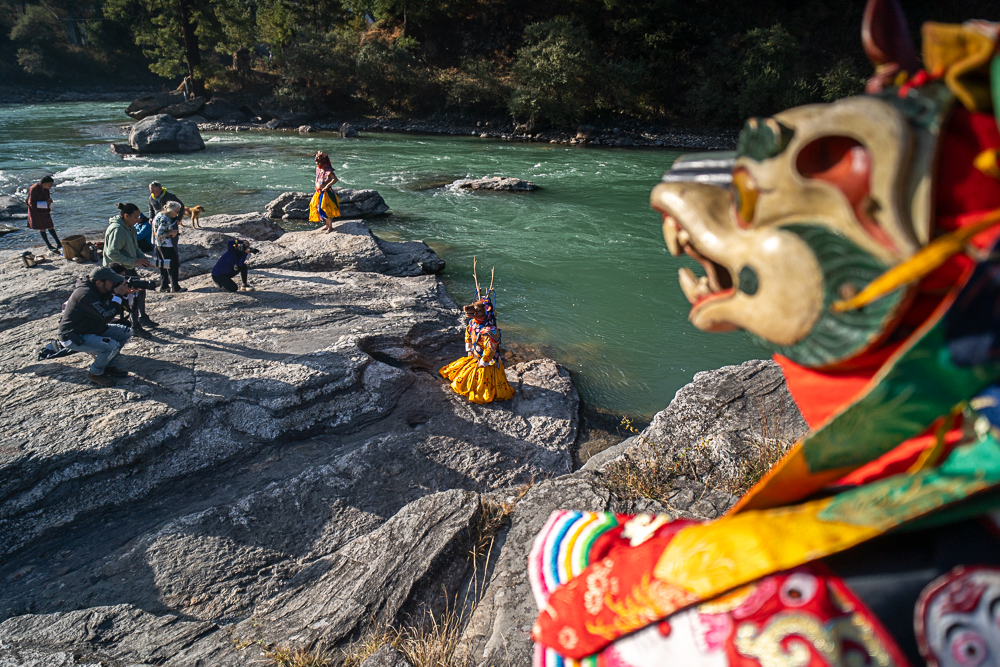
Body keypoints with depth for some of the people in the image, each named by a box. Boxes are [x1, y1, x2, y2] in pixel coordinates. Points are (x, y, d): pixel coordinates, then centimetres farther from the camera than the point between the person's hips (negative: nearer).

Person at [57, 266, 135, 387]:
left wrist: (124, 294, -10)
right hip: (74, 337, -10)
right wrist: (118, 295, -24)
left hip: (92, 329, 10)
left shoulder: (100, 290, 1)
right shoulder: (86, 294, -28)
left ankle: (108, 366, 13)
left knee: (125, 333, 5)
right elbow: (106, 316, -32)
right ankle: (95, 373, -3)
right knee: (112, 346, -29)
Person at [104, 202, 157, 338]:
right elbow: (112, 253, -26)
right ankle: (135, 327, 2)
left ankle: (142, 318, 38)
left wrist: (143, 258, 0)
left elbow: (134, 247, 17)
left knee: (140, 290, 18)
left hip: (128, 267, 10)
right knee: (135, 294, -8)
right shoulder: (117, 230, -23)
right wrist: (134, 261, -24)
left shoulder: (130, 228, 6)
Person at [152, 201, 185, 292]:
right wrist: (171, 233, -17)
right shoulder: (165, 219, -23)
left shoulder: (160, 214, 8)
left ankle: (163, 286, 23)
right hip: (166, 246, -10)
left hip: (158, 245, 10)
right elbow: (159, 234, -26)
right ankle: (175, 287, 3)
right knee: (173, 265, -1)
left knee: (163, 266, 17)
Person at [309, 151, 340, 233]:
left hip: (326, 193, -9)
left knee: (326, 210, -6)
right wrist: (316, 185, 13)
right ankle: (327, 225, 29)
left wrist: (327, 186, -28)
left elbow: (335, 179, -30)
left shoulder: (328, 171, -19)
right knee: (319, 209, 15)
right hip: (318, 193, 9)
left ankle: (330, 227, 7)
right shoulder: (318, 169, 7)